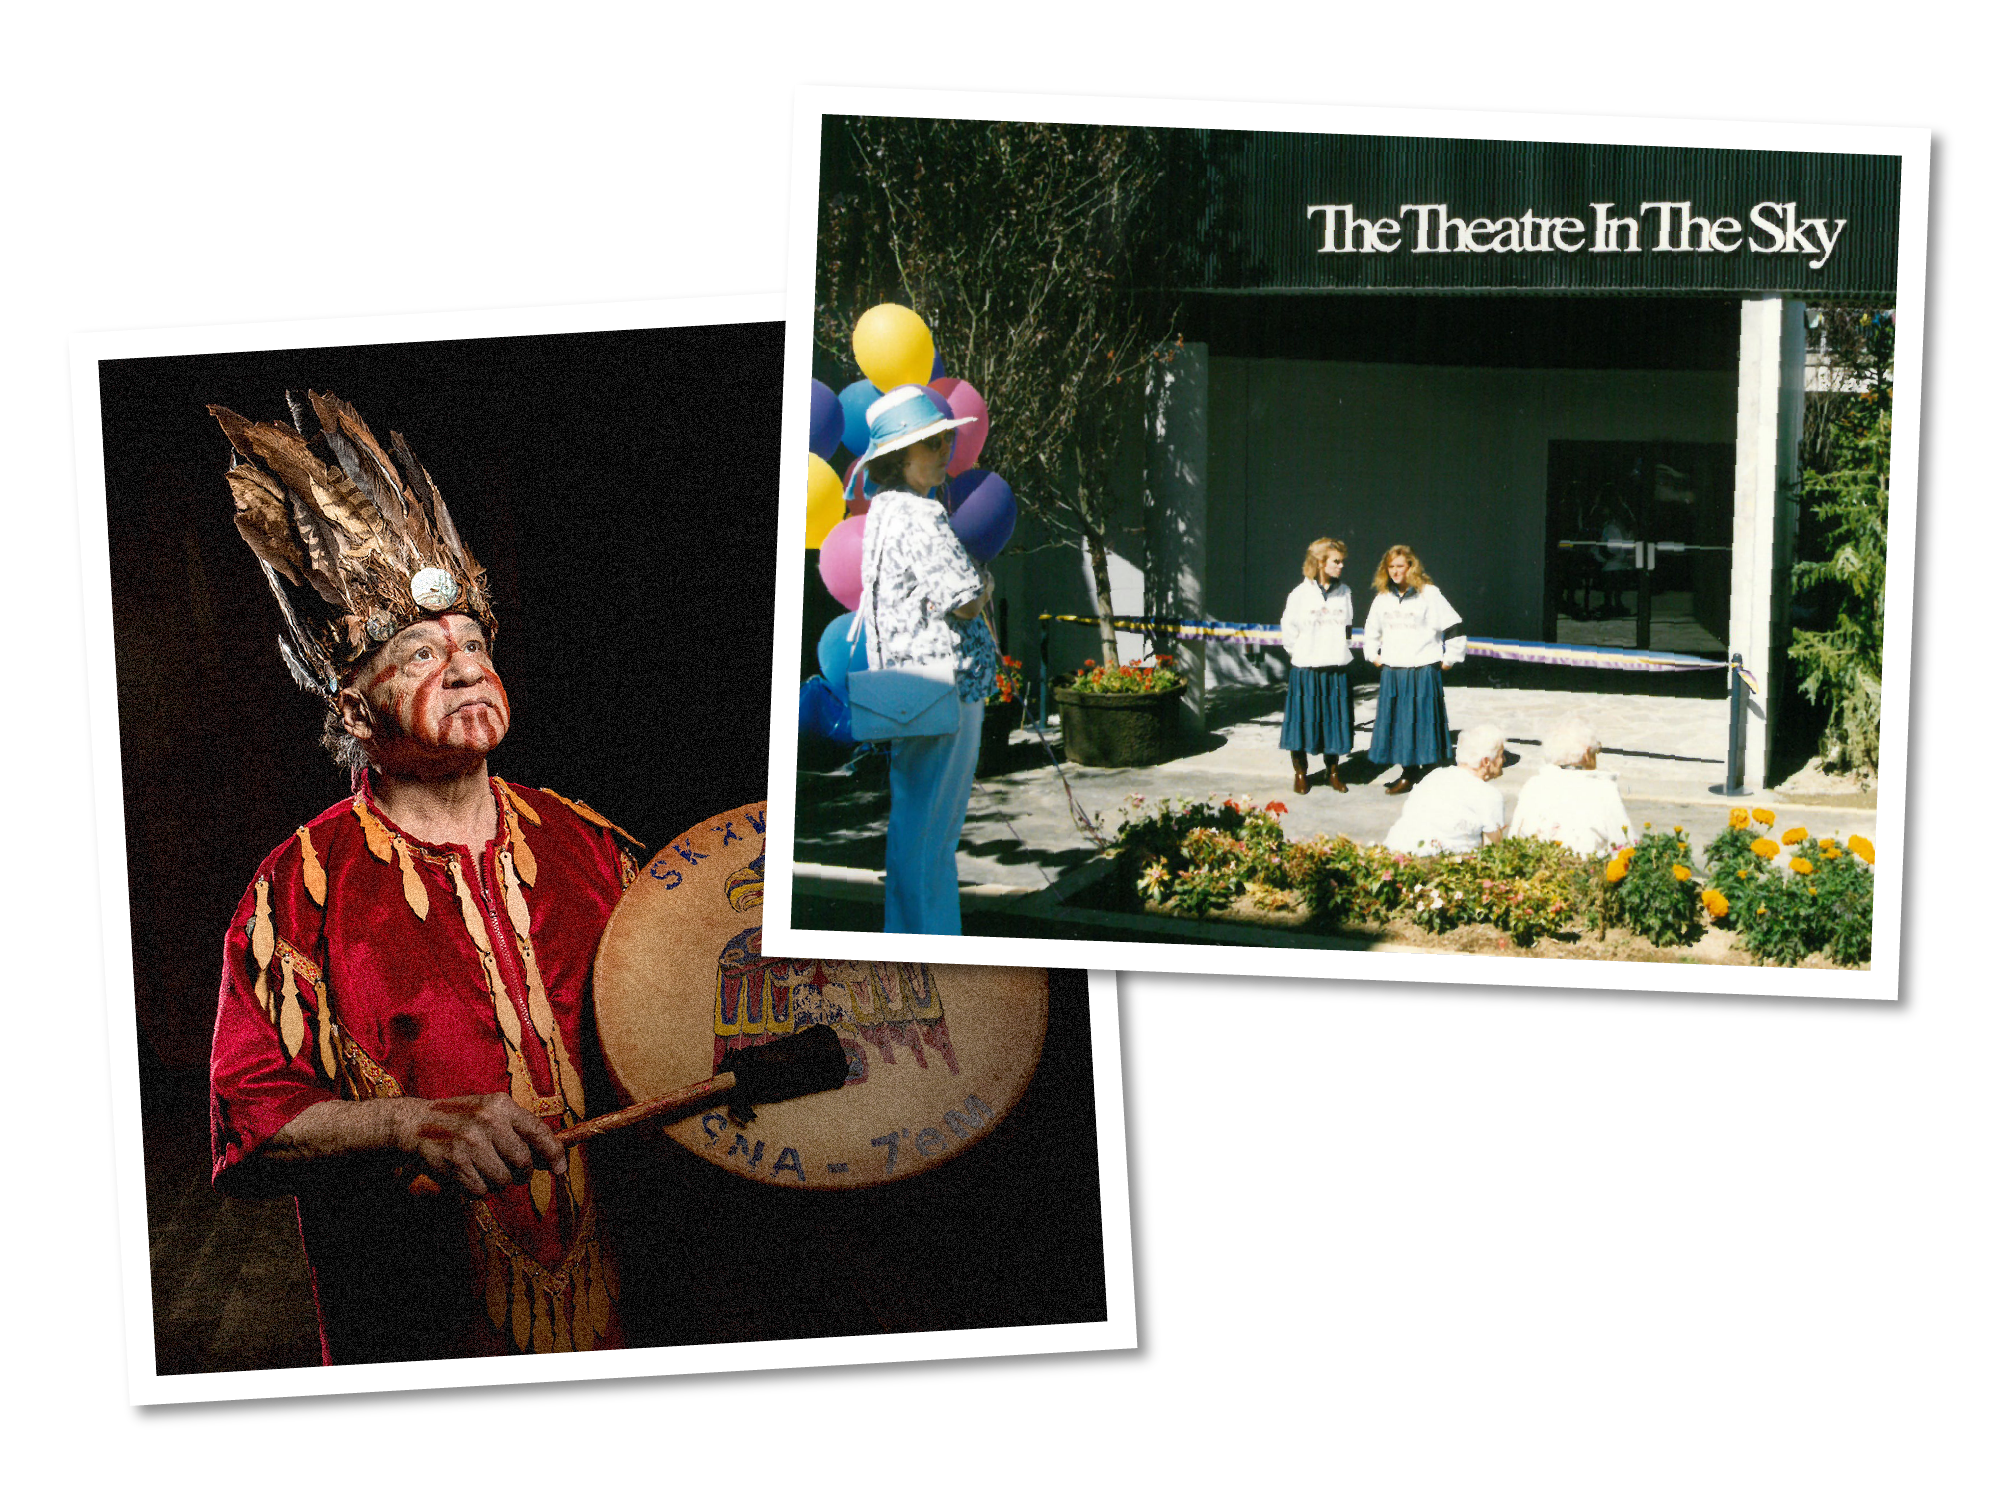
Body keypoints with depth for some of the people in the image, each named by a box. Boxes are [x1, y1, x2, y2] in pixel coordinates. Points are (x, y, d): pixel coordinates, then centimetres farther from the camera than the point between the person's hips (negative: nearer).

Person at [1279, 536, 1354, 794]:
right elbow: (1288, 629, 2)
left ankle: (1333, 771, 23)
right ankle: (1300, 773, 18)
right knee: (1304, 719, 2)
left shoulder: (1345, 593, 6)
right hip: (1306, 668, -3)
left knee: (1335, 719, 8)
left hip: (1336, 670, 3)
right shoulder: (1301, 594, -5)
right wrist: (1301, 654, 2)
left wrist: (1339, 652, 11)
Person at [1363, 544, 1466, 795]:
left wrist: (1449, 659, -4)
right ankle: (1409, 774, 16)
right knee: (1398, 723, 6)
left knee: (1424, 721, -2)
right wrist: (1373, 655, 20)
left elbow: (1454, 627, -5)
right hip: (1392, 672, 5)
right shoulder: (1382, 598, 10)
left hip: (1424, 671, -5)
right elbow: (1372, 631, 27)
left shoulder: (1429, 595, -7)